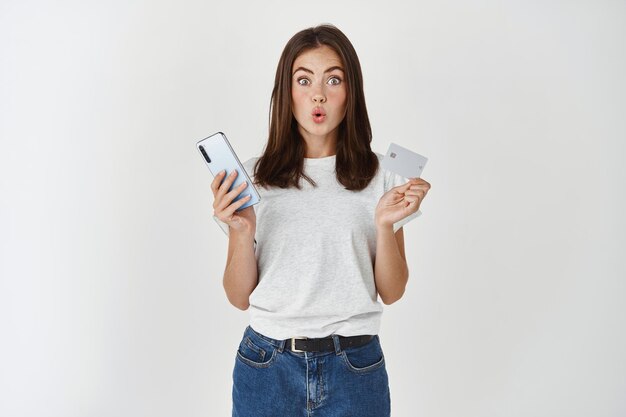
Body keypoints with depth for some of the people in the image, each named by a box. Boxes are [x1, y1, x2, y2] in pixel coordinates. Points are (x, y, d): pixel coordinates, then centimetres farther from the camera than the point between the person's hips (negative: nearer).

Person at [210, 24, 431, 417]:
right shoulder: (254, 176, -1)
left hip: (354, 369, 0)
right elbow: (240, 297, -1)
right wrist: (241, 233, -17)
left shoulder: (381, 176, -2)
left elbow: (391, 292, -1)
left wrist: (385, 225, -16)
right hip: (267, 367, 1)